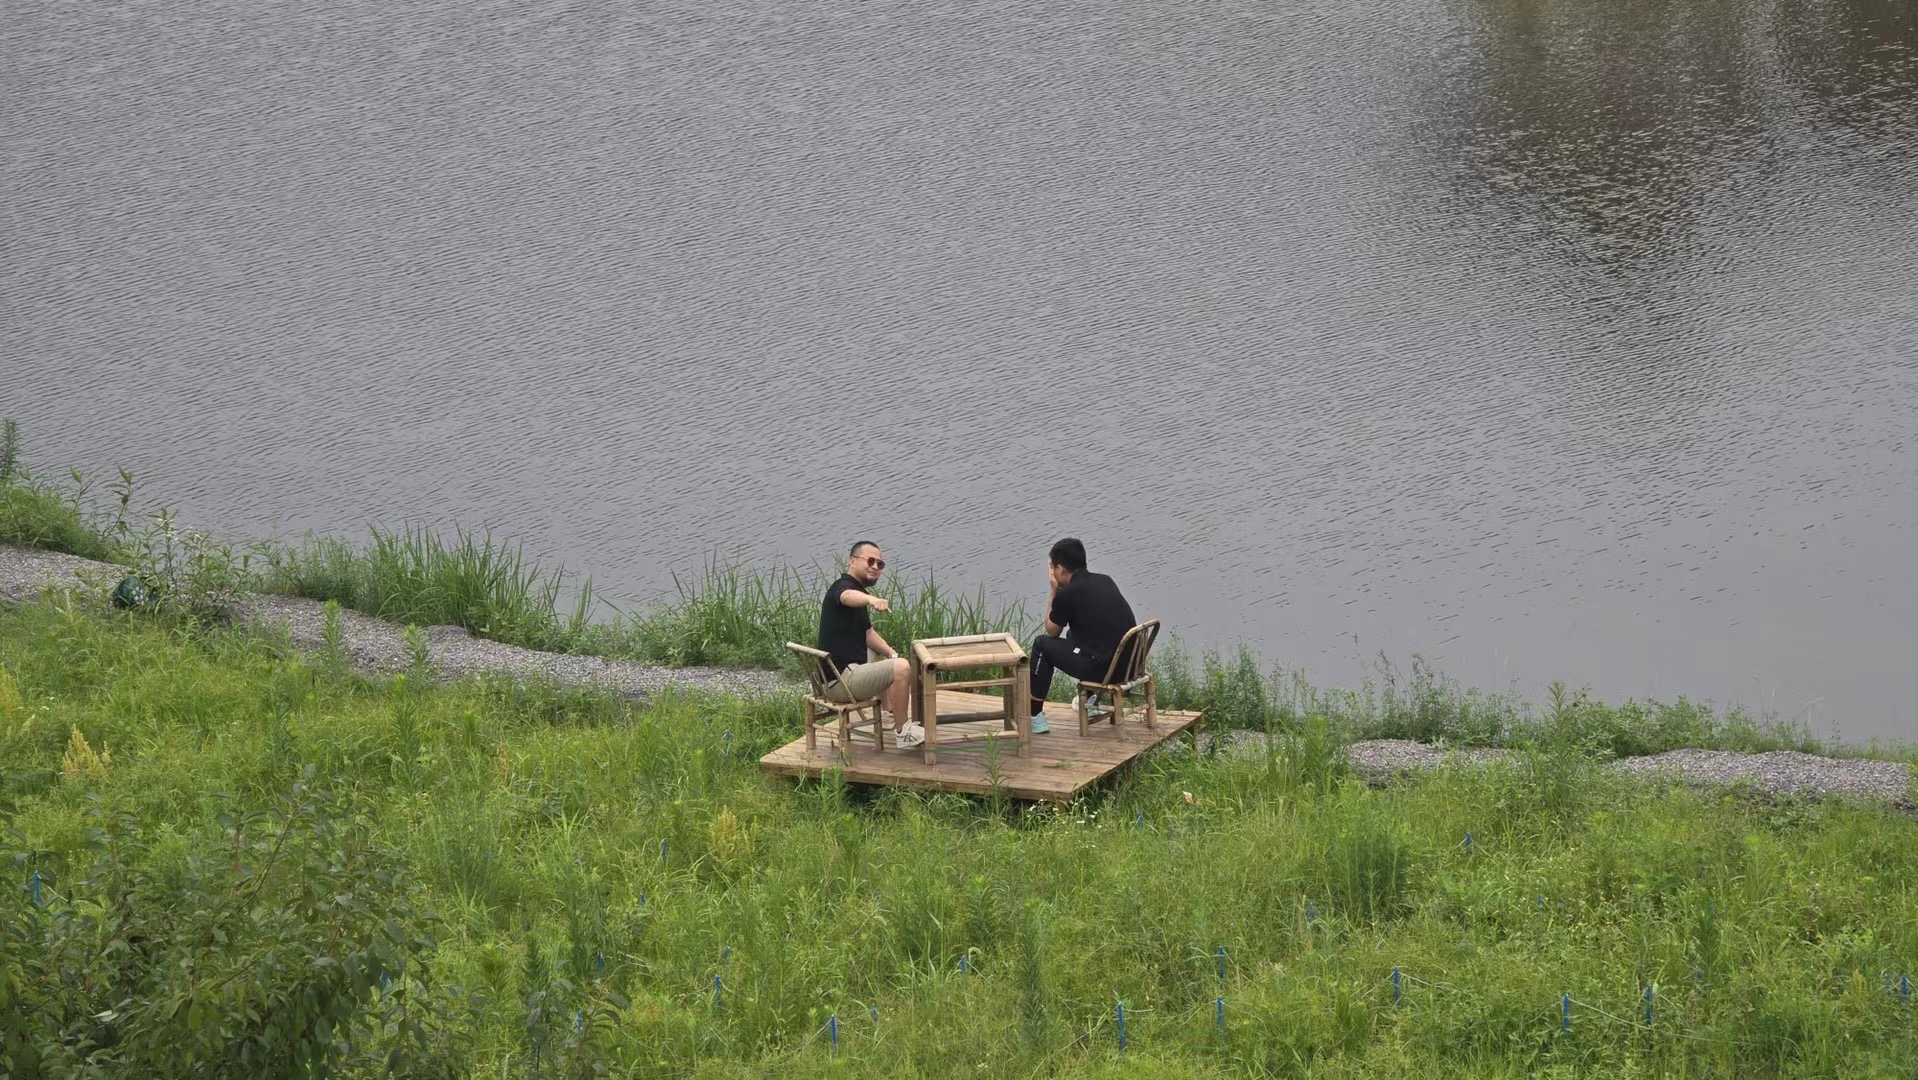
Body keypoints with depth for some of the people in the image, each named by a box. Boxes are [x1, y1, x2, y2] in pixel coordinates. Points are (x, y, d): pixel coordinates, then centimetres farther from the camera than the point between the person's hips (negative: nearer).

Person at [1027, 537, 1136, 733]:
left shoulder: (1067, 594, -9)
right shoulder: (1105, 581, 10)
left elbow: (1052, 631, 9)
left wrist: (1053, 590, 14)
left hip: (1103, 670, -7)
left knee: (1042, 644, 14)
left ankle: (1035, 716, 18)